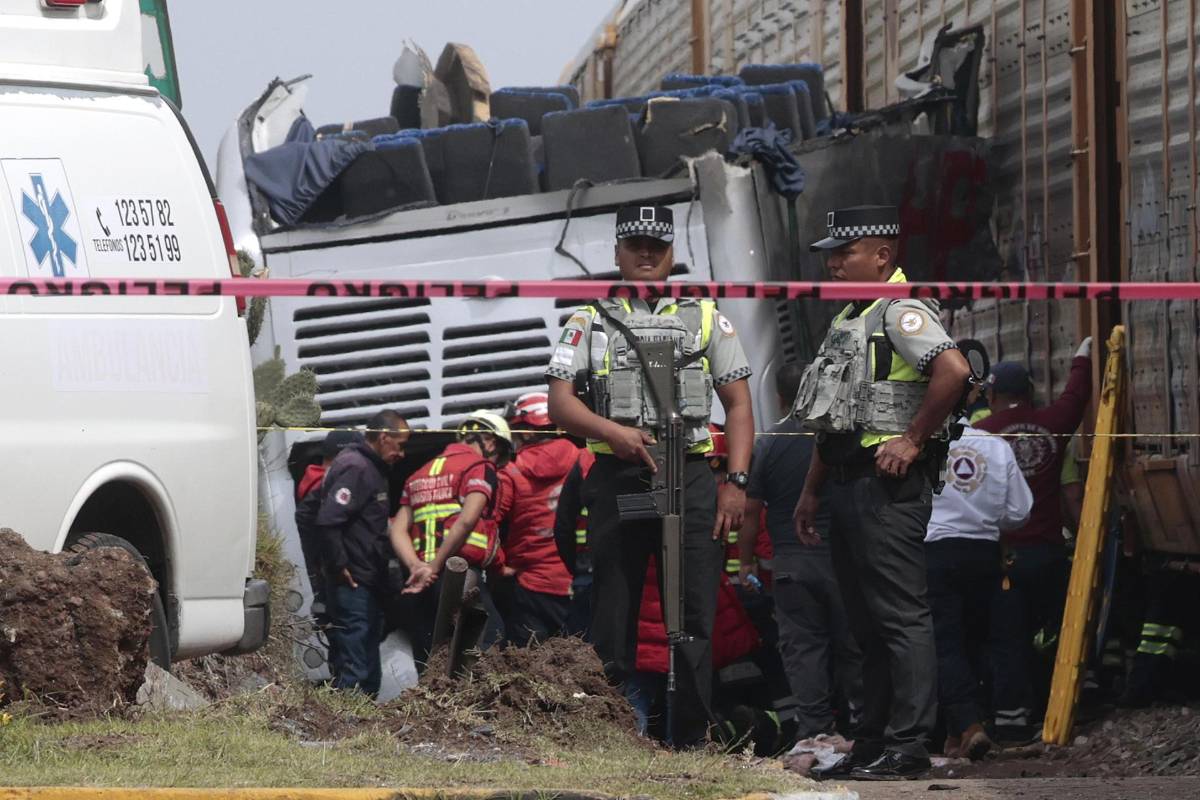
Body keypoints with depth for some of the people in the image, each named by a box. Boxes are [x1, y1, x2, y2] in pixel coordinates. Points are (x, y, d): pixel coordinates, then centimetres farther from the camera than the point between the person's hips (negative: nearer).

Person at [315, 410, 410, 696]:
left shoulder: (370, 468, 18)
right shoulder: (355, 468, -14)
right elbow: (328, 520, -24)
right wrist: (340, 567, -20)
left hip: (366, 585, 11)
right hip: (353, 584, -11)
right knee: (355, 671, -11)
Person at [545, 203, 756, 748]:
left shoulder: (706, 319, 14)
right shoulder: (590, 322, 11)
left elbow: (739, 404, 11)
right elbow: (559, 402, 3)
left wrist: (736, 482, -1)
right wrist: (614, 433, -15)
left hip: (692, 480, 0)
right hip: (616, 479, 0)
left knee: (694, 619, -4)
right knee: (613, 615, 3)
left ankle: (692, 740, -1)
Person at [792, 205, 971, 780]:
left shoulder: (901, 312, -10)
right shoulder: (847, 320, 21)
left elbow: (954, 370, -27)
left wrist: (913, 440, -21)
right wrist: (812, 491, 25)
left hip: (887, 483, -10)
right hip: (848, 484, 10)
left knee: (900, 615, -10)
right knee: (866, 621, 12)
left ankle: (907, 748, -11)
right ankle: (872, 745, 16)